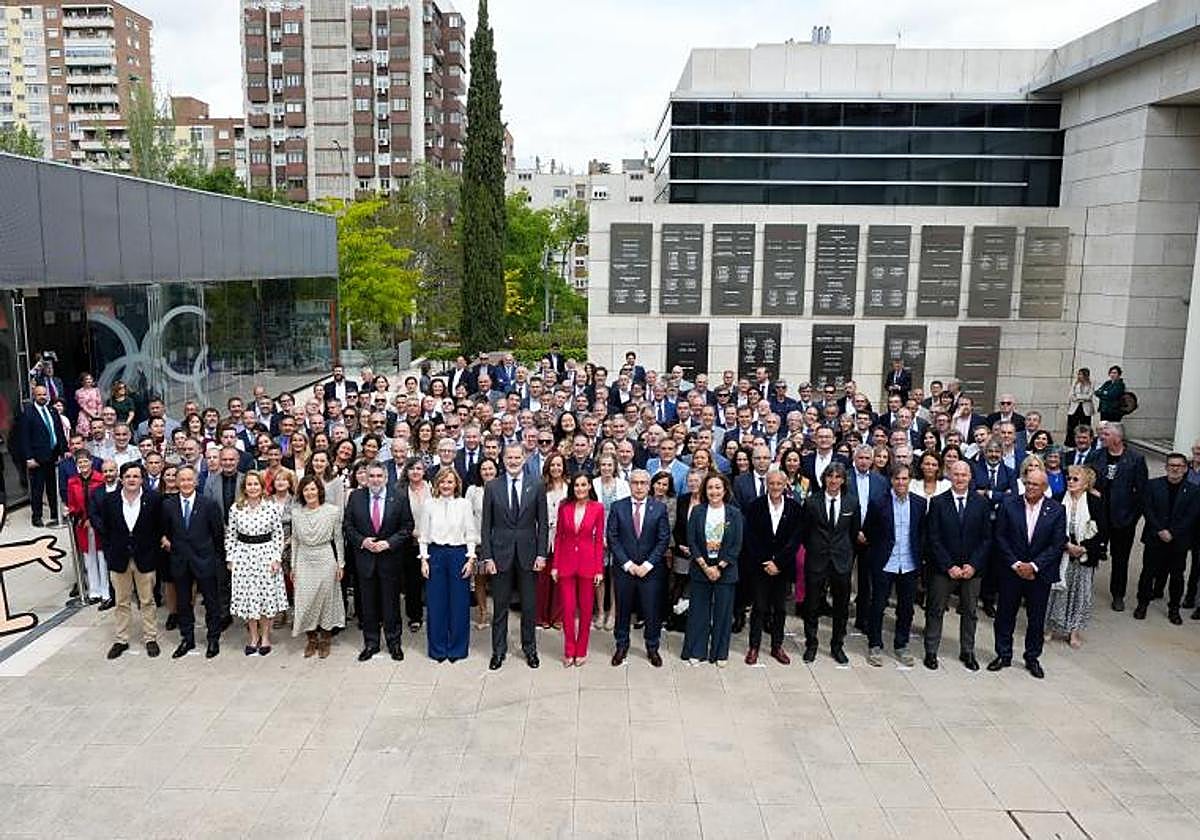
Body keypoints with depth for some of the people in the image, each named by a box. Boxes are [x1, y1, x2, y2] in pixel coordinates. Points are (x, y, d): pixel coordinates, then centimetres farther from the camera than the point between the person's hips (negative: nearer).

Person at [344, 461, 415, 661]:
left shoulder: (399, 498, -4)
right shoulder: (356, 497, 0)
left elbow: (407, 526, -2)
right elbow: (347, 526, 4)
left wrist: (389, 543, -14)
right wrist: (362, 541, -12)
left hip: (390, 557, -1)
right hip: (364, 557, 1)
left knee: (391, 602, 7)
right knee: (368, 603, 9)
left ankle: (394, 642, 21)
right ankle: (370, 643, 22)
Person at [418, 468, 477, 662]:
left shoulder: (464, 504, 2)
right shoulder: (429, 504, 4)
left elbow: (471, 534, 3)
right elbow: (423, 535, 6)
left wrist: (471, 559, -4)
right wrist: (424, 559, -1)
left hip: (459, 553, -1)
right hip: (435, 553, 1)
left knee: (459, 602, 2)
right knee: (436, 602, 4)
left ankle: (457, 648, 15)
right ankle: (438, 648, 16)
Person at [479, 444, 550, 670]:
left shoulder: (536, 486, 0)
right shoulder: (492, 487, 0)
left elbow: (543, 524, 1)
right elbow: (486, 525, 1)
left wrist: (541, 554, -4)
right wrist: (487, 556, -4)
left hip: (528, 553, 0)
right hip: (501, 553, 0)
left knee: (529, 605, 10)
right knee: (500, 605, 8)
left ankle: (529, 648, 26)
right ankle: (499, 650, 22)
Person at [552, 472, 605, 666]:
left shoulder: (597, 508, -3)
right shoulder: (564, 507, 1)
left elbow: (599, 540, -1)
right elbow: (558, 537, 5)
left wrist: (599, 569, -4)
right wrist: (555, 565, 1)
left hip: (587, 562, -1)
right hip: (566, 562, 1)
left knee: (585, 608, 8)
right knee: (568, 608, 3)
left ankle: (581, 650, 22)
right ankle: (569, 651, 17)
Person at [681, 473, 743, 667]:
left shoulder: (734, 514, -2)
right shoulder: (697, 511, 0)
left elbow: (737, 546, -4)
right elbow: (691, 541, -3)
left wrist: (719, 567, -10)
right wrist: (705, 567, -10)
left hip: (725, 570, 0)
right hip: (700, 569, 0)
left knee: (723, 612, 6)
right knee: (698, 611, 6)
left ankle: (720, 653, 19)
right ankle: (695, 651, 18)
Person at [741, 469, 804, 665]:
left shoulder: (795, 508, -1)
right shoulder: (755, 506, -3)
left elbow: (796, 539, -4)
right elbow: (751, 538, -4)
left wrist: (778, 563, -11)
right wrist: (764, 563, -10)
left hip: (783, 566, 1)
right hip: (759, 566, -1)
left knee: (780, 608, 9)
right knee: (759, 607, 3)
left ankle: (777, 646, 21)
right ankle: (754, 646, 13)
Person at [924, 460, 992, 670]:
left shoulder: (981, 503, 1)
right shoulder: (938, 502, -4)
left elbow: (987, 538, 0)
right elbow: (933, 539, -6)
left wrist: (973, 565, -9)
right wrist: (949, 566, -12)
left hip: (972, 569, 2)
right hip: (943, 568, -1)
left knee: (969, 612, 12)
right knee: (935, 611, 6)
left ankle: (967, 652, 26)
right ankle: (931, 651, 17)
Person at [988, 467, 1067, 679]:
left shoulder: (1056, 510, -4)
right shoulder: (1008, 504, -4)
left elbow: (1058, 544, -5)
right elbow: (1000, 537, -4)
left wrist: (1034, 566, -13)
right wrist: (1015, 564, -11)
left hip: (1040, 573, 0)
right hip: (1011, 571, 0)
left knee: (1036, 618, 10)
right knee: (1005, 614, 9)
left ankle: (1032, 658, 26)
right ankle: (1003, 655, 23)